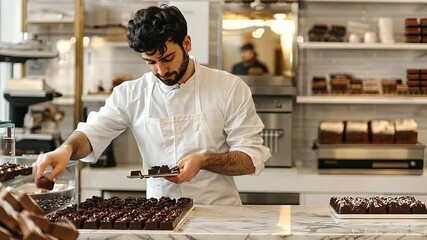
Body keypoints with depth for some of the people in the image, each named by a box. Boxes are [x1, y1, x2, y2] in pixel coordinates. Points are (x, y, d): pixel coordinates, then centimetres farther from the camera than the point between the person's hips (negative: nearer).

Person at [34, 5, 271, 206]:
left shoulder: (230, 88, -1)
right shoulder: (130, 94, 6)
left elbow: (253, 158, 0)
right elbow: (93, 133, 0)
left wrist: (204, 161, -16)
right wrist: (67, 149, -22)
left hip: (219, 213, -1)